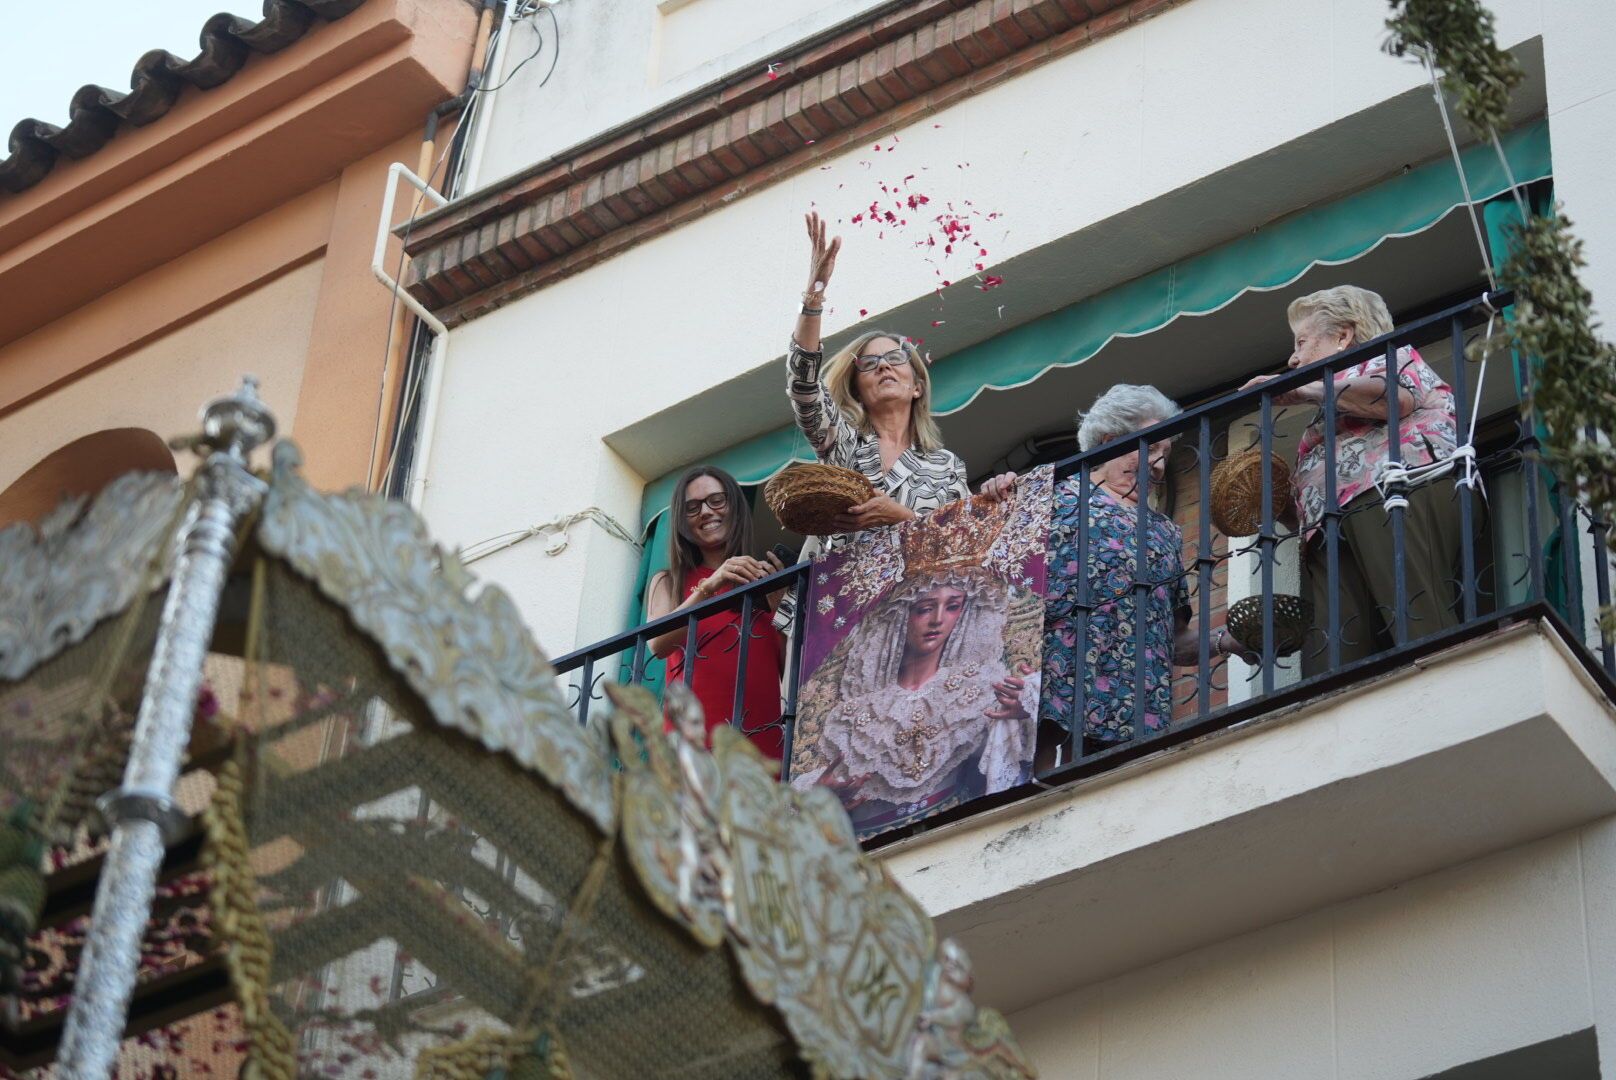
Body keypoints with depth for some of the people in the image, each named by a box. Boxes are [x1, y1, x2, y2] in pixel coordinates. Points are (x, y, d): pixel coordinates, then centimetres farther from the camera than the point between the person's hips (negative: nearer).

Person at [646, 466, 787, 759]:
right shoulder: (668, 582, 16)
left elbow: (791, 668, 8)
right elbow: (658, 644, -4)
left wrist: (777, 603, -4)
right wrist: (708, 588, -15)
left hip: (761, 735, 0)